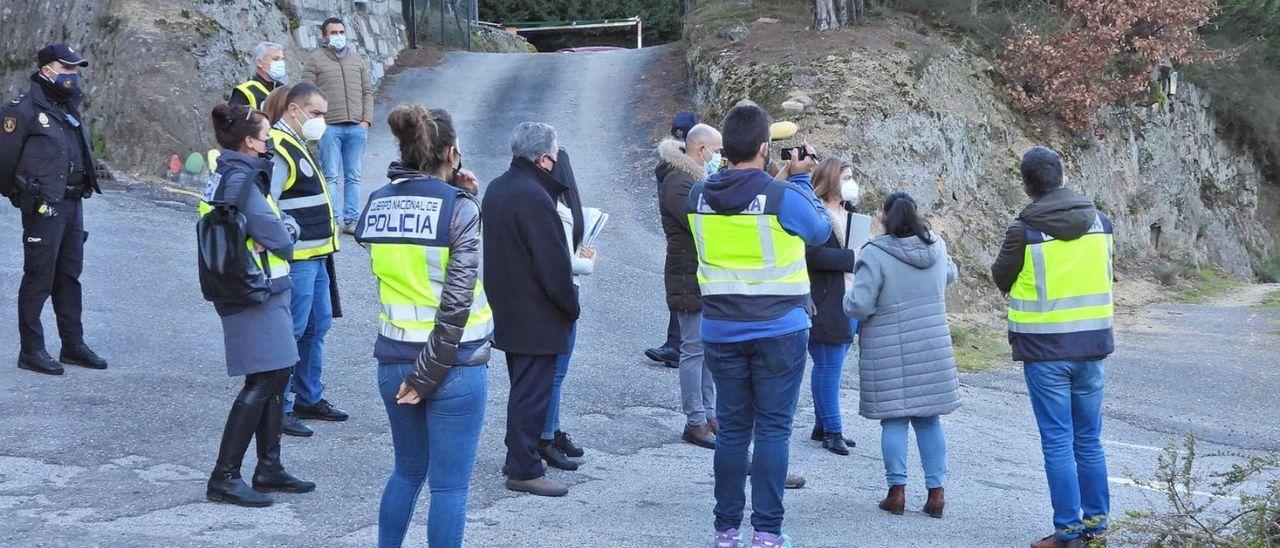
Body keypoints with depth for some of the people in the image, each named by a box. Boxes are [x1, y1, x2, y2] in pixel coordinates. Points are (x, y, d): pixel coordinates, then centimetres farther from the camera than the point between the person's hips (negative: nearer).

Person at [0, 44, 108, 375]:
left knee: (69, 276, 13)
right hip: (44, 208, -8)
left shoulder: (70, 109, 15)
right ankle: (31, 351, 3)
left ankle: (73, 346, 21)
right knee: (39, 277, -3)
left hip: (72, 204, 8)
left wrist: (80, 190, 13)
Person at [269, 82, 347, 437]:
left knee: (318, 326, 17)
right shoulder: (278, 149, -16)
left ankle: (309, 398, 28)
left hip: (315, 257, 11)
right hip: (296, 259, -11)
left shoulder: (296, 146, 19)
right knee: (291, 331, -7)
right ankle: (278, 409, -1)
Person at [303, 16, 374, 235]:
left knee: (353, 177, 6)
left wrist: (366, 120, 5)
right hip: (329, 127, -4)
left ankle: (351, 220, 10)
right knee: (331, 177, -4)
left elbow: (367, 92, 17)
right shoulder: (315, 60, 4)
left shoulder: (357, 59, 17)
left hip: (356, 127, 4)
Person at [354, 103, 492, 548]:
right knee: (449, 484, 4)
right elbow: (457, 299, -18)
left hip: (394, 359, 6)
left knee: (408, 470, 23)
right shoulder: (458, 206, -12)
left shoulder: (377, 203, 4)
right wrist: (428, 375, -13)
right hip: (454, 362, -5)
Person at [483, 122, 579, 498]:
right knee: (532, 392, -3)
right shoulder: (534, 198, -22)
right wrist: (571, 307, -9)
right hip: (537, 317, -10)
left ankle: (517, 457, 29)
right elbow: (554, 264, -22)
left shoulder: (497, 188, 9)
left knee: (522, 387, 20)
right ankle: (524, 470, 2)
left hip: (506, 309, 10)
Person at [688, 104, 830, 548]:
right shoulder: (783, 196, -15)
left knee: (731, 429, 11)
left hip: (721, 332, 4)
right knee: (773, 429, 3)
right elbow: (821, 231, 3)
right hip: (779, 330, -4)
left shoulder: (698, 198, -3)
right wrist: (801, 180, 11)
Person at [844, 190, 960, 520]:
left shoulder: (875, 255, -17)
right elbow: (950, 275, 23)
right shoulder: (937, 247, 1)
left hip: (889, 354, -4)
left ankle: (897, 490, 7)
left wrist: (849, 300, 3)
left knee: (893, 420, 4)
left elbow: (857, 306, -18)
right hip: (934, 350, 4)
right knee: (928, 419, 11)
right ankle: (937, 490, 12)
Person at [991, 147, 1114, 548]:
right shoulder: (1100, 221, 3)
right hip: (1094, 346, 5)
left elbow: (1001, 279, 2)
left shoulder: (1024, 230, -13)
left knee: (1057, 441, 1)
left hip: (1045, 350, -5)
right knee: (1089, 438, 15)